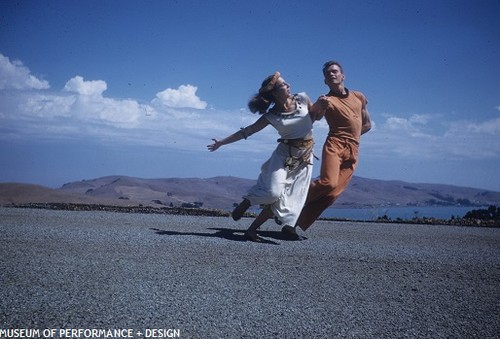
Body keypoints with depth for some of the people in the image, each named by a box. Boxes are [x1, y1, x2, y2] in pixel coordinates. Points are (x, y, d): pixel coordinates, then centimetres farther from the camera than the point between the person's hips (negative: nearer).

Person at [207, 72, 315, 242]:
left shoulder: (302, 99, 1)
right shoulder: (271, 115, -5)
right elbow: (247, 131, -1)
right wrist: (222, 142, -4)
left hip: (305, 157, 3)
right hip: (284, 155, -3)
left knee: (290, 197, -5)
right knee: (273, 191, -23)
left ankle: (252, 229, 3)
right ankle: (244, 204, 7)